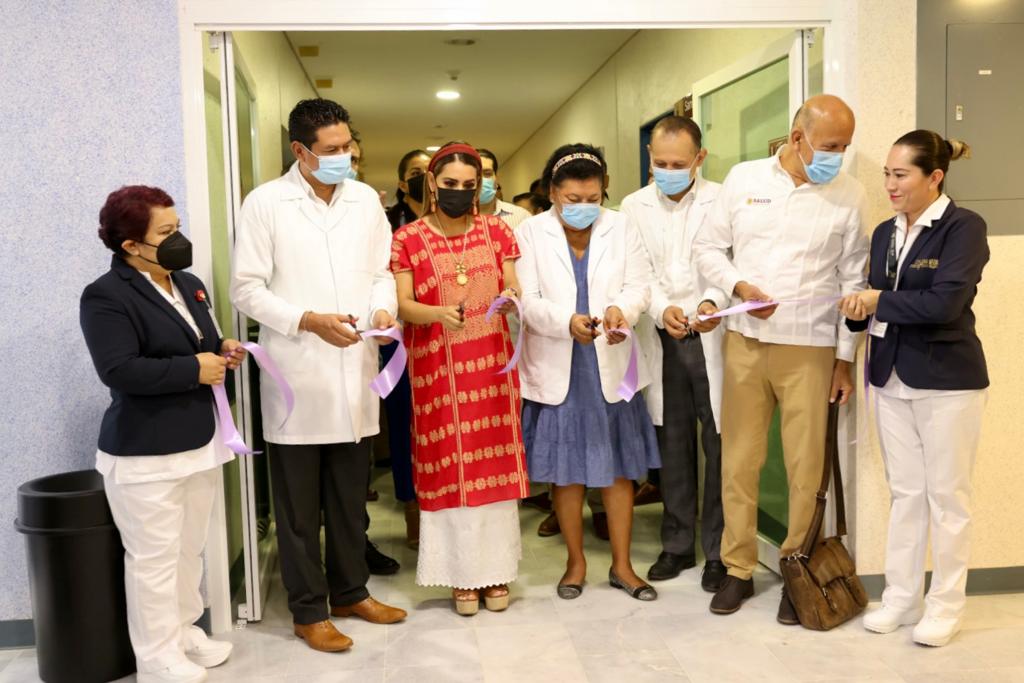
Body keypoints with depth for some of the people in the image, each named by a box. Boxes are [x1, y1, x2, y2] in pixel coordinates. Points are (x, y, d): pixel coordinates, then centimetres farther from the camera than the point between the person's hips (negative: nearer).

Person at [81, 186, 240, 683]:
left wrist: (223, 351, 1)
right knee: (154, 558, 3)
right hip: (145, 453, -8)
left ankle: (185, 631, 34)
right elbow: (119, 370, -25)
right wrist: (195, 369, -20)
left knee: (190, 549, 17)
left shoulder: (189, 284, 12)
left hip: (199, 441, 8)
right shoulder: (106, 296, -14)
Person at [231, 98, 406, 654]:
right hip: (296, 379, -4)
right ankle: (308, 611, 22)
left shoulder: (366, 199, 9)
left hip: (355, 375, 4)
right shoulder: (265, 203, -4)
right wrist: (308, 321, -17)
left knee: (351, 498, 16)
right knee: (299, 505, 7)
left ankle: (350, 591, 33)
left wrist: (383, 307, -8)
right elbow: (246, 289, -6)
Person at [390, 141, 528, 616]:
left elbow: (514, 291, 4)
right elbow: (403, 306, -7)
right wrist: (439, 313, -28)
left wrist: (512, 300, -20)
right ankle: (462, 573, 15)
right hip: (437, 369, -2)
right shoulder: (407, 239, 0)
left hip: (492, 365, 2)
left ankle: (496, 569, 18)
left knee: (495, 464, 6)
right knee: (449, 469, 2)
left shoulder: (497, 231, 7)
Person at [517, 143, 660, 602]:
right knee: (567, 472, 8)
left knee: (619, 467, 8)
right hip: (556, 369, -1)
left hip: (611, 366, 2)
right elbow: (527, 301, -10)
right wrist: (567, 322, -28)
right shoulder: (531, 233, -2)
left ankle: (622, 565, 22)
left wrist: (622, 309, -25)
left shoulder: (622, 228, 4)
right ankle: (576, 563, 25)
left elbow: (639, 287, -3)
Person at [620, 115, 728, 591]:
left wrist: (712, 302, -26)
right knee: (672, 445, 10)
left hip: (711, 336, -2)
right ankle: (677, 545, 24)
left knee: (719, 445, 0)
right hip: (661, 340, 3)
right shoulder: (634, 206, 8)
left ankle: (718, 550, 14)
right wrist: (662, 308, -17)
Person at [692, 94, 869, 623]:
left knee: (806, 466, 2)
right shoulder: (743, 178, 4)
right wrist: (738, 286, -10)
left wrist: (846, 357, 0)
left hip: (811, 347, -1)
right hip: (745, 341, 2)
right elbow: (708, 247, 9)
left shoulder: (849, 196, 0)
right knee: (739, 459, 8)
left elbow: (854, 281, 2)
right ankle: (738, 569, 22)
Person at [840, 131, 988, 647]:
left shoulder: (963, 227, -10)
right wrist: (858, 311, -9)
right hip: (891, 378, 6)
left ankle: (945, 606, 19)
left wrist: (879, 301, -12)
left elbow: (944, 303, -22)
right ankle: (901, 597, 23)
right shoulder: (885, 233, 10)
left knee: (946, 494, 5)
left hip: (946, 379, -6)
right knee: (904, 492, 13)